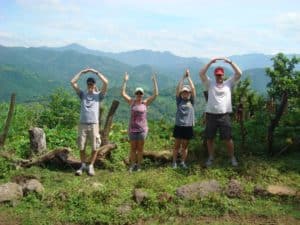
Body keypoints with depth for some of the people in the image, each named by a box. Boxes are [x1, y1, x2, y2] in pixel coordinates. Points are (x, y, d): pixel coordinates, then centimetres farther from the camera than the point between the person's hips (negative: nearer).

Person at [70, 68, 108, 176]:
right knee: (81, 147, 5)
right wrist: (82, 72, 9)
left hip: (94, 124, -1)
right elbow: (72, 82, 8)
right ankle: (83, 165, 21)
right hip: (82, 124, 1)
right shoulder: (82, 94, 12)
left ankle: (91, 166, 15)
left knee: (94, 148, 1)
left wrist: (96, 72, 1)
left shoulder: (98, 95, 8)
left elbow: (106, 82, -5)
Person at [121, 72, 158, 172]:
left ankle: (138, 166, 17)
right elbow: (123, 93, 0)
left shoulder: (145, 103, 0)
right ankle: (132, 165, 18)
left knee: (140, 149, 7)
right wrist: (125, 81, -2)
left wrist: (154, 81, -6)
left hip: (142, 129, -1)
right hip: (132, 129, 1)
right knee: (133, 148, 7)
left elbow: (155, 94, -4)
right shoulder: (131, 102, 3)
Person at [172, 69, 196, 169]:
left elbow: (193, 88, -3)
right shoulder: (179, 101, 4)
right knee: (177, 146, 6)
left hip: (188, 127, 1)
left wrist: (188, 77, -1)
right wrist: (183, 77, -6)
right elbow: (178, 88, -5)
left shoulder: (191, 101, 5)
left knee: (184, 146, 10)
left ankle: (183, 162, 20)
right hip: (178, 126, -1)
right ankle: (174, 162, 14)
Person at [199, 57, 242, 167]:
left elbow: (239, 73, 0)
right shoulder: (210, 84, 7)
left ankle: (232, 158, 18)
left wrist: (230, 62, -5)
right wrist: (210, 62, -8)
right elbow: (201, 73, -4)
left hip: (224, 115, -1)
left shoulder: (229, 83, 8)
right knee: (209, 138, 9)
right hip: (211, 115, 1)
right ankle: (210, 157, 25)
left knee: (228, 138, 2)